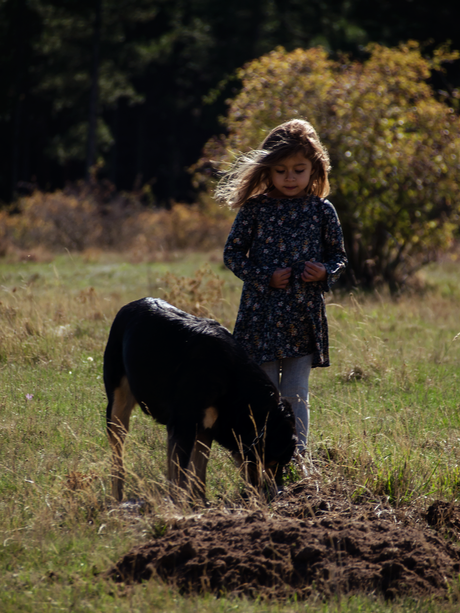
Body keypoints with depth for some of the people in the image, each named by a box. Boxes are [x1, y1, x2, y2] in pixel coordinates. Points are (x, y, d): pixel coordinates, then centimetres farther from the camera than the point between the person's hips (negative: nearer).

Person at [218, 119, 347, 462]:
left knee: (295, 393, 0)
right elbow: (233, 253, 4)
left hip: (304, 316, 0)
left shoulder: (322, 211, 4)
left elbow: (339, 257, 11)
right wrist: (265, 277, -10)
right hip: (261, 314, 0)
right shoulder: (255, 209, 0)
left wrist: (325, 272, -11)